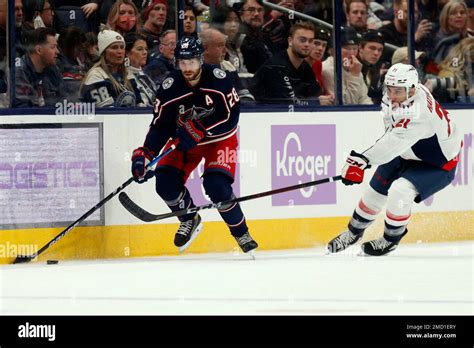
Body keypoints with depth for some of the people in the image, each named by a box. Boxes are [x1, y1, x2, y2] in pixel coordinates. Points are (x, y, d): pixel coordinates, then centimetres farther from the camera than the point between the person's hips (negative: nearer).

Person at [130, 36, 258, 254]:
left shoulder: (218, 79, -23)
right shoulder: (170, 87, -16)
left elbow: (230, 115, -22)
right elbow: (160, 126, -14)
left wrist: (198, 130, -30)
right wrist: (144, 154, -27)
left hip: (219, 138, -3)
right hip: (184, 140, 3)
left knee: (216, 186, -23)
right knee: (166, 183, -14)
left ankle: (241, 233, -1)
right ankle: (189, 220, 16)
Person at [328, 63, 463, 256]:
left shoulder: (418, 116, -41)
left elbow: (394, 143, -47)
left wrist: (361, 160, -52)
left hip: (437, 164, -9)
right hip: (407, 154, 9)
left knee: (399, 192, -26)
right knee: (375, 191, 10)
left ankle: (390, 239, 0)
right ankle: (354, 232, 35)